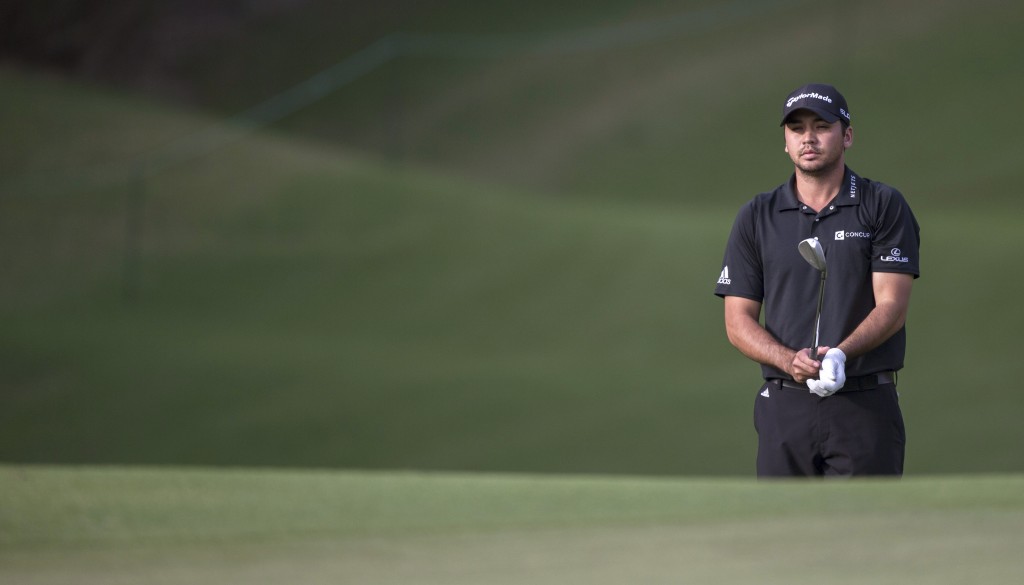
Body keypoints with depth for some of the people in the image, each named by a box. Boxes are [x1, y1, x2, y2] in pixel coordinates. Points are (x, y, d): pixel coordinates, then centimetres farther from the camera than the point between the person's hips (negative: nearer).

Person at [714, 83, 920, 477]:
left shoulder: (884, 207, 3)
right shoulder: (756, 217, 10)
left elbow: (891, 307, -5)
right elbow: (738, 321, 7)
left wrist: (840, 354, -23)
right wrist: (790, 361, -13)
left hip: (865, 404, -3)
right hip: (783, 408, 3)